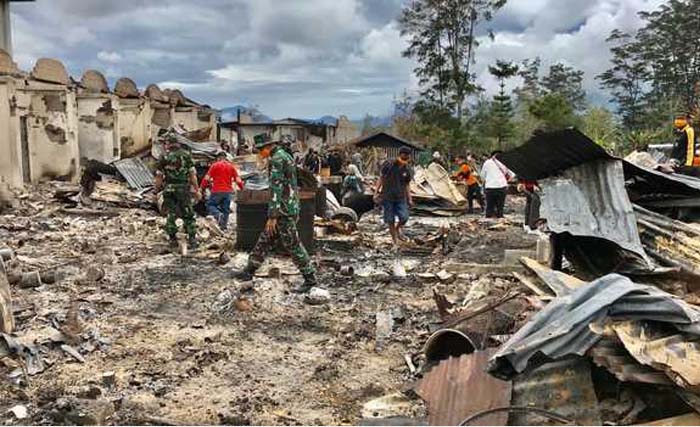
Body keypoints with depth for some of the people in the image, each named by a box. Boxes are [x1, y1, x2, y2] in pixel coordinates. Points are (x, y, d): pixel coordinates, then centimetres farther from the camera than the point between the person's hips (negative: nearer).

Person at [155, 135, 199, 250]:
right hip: (184, 189, 0)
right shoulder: (186, 154, 2)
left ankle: (173, 240, 12)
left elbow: (159, 176, 1)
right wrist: (196, 189, 2)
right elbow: (193, 174, -2)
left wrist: (156, 190, 10)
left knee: (171, 215, 11)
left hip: (169, 190, 0)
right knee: (188, 216, 6)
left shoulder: (164, 157, 2)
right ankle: (192, 240, 0)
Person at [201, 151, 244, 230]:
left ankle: (218, 214, -18)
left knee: (210, 205, 9)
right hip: (228, 192, 3)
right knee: (226, 210, 9)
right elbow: (238, 180, 5)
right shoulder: (231, 166, 11)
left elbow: (207, 178, -5)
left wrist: (202, 188, 2)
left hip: (217, 191, -3)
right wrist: (242, 189, 15)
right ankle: (224, 226, 4)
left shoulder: (215, 165, 2)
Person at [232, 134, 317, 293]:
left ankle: (310, 278, 2)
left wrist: (272, 216, -21)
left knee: (293, 245, -4)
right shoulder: (286, 156, 17)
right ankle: (249, 271, 22)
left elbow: (276, 189, -21)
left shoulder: (276, 159, -15)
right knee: (265, 240, 14)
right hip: (291, 207, 10)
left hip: (283, 210, -10)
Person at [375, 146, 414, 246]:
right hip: (387, 197, -2)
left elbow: (407, 185, 9)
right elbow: (381, 179, 0)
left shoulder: (407, 170, 0)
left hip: (400, 197, 2)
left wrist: (409, 199, 6)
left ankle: (398, 228, 22)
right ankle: (395, 239, 17)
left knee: (404, 217, -11)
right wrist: (376, 192, -5)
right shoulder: (389, 165, -7)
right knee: (390, 220, 2)